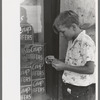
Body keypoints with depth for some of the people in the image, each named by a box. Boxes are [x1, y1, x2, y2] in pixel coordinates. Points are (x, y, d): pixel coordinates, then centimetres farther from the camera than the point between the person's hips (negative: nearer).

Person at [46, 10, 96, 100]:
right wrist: (57, 61, 1)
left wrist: (65, 66, -20)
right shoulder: (71, 41, 7)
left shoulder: (86, 42, -19)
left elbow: (90, 69, -24)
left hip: (81, 90, -7)